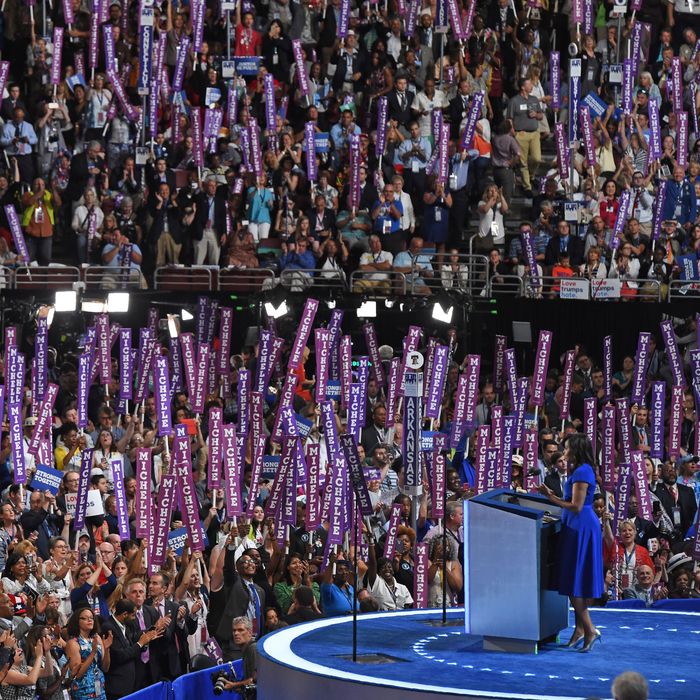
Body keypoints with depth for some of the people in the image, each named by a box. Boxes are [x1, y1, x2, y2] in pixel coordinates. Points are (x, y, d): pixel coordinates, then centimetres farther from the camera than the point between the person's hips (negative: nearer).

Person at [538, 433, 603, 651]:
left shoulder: (581, 473, -17)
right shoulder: (582, 471, 15)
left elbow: (576, 506, -20)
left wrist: (551, 498, -16)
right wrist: (553, 496, 17)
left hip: (580, 529, -11)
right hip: (580, 528, 11)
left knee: (575, 582, -7)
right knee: (576, 582, 12)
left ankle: (589, 630, -7)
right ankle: (580, 630, 15)